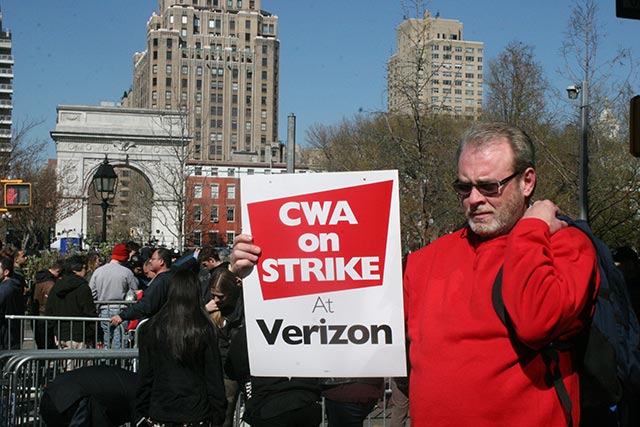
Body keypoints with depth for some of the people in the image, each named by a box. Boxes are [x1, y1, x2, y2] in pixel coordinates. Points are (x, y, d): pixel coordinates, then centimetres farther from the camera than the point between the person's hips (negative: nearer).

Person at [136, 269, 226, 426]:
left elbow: (145, 376, 2)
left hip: (160, 414, 1)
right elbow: (214, 376, -4)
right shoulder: (205, 328, -8)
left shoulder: (151, 328, -4)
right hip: (197, 414, -1)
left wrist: (144, 411, 11)